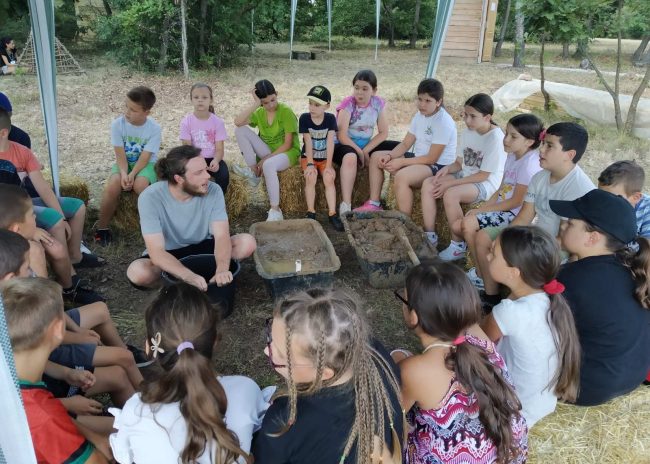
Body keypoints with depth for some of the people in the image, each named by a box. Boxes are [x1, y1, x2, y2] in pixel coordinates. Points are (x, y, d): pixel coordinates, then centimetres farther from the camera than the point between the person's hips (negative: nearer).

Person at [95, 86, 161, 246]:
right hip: (124, 164, 2)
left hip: (145, 165, -1)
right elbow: (120, 155, -13)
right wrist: (124, 174, -30)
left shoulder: (154, 128, -16)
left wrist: (132, 175, -31)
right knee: (112, 186, -28)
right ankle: (102, 227, -9)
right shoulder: (117, 124, -12)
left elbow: (145, 157, -18)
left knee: (140, 184, -34)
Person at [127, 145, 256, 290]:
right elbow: (156, 251, -31)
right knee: (136, 272, -34)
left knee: (247, 242, -21)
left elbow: (222, 236, -25)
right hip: (168, 255, -1)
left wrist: (222, 270, -46)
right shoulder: (150, 197, -26)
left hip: (203, 248, 2)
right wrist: (190, 277, -48)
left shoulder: (213, 190, -18)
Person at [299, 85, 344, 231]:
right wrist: (310, 164, -21)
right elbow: (308, 142, -14)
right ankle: (311, 213, -14)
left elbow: (330, 143, -14)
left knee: (329, 178, -25)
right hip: (308, 157, -1)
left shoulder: (330, 118, -9)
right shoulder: (304, 118, -11)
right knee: (311, 178, -28)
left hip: (324, 157, 1)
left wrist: (328, 165, -20)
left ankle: (332, 214, -17)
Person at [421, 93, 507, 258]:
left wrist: (451, 183, -21)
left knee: (450, 194, -33)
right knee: (428, 184, -12)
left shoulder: (495, 138, -19)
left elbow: (483, 175, -20)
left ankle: (459, 246, -16)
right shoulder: (468, 131, 3)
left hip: (487, 183, -8)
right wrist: (447, 168, -12)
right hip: (465, 175, 8)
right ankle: (430, 236, -4)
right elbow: (460, 163, 11)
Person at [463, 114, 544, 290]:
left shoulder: (529, 164, -19)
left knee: (468, 223, -24)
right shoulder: (512, 156, 8)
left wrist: (481, 210, -13)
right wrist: (480, 208, -1)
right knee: (457, 226, 1)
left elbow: (516, 201, -19)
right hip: (502, 209, 9)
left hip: (515, 215, -9)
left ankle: (481, 276, -8)